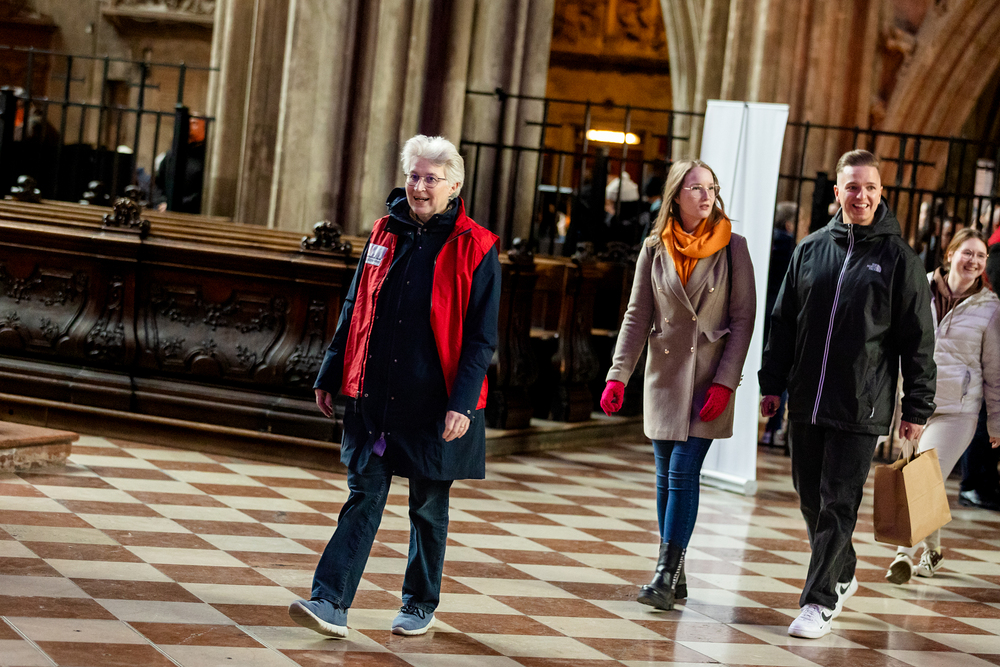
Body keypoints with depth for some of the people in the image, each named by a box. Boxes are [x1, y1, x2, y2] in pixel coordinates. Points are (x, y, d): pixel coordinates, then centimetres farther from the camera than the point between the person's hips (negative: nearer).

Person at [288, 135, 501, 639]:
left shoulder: (475, 249, -5)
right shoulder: (385, 235, 8)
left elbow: (481, 337, -7)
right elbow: (354, 312, 16)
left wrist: (463, 403, -16)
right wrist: (329, 376, 15)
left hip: (434, 406, -3)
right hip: (373, 397, 3)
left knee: (429, 507, 10)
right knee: (364, 498, -1)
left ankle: (421, 606, 24)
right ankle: (330, 602, -7)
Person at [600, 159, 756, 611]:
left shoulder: (732, 247, -2)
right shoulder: (655, 249, 4)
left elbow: (743, 318, -3)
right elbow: (637, 316, 5)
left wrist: (725, 382, -11)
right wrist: (618, 376, -4)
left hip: (707, 380, -3)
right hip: (664, 374, 3)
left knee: (683, 472, -11)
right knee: (667, 476, 6)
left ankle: (666, 574, -8)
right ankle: (674, 575, 13)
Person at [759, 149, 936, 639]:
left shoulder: (899, 259, -1)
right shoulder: (810, 249, 8)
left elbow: (918, 340, -1)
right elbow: (783, 321, 13)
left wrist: (917, 409, -3)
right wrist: (772, 384, 10)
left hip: (860, 412, -4)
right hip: (806, 404, 4)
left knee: (838, 505, -4)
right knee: (811, 500, 13)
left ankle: (819, 602, 2)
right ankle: (841, 576, 33)